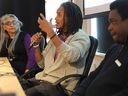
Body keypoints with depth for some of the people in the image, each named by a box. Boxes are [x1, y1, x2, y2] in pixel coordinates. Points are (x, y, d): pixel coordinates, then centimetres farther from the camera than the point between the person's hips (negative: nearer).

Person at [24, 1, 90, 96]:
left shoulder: (81, 36, -5)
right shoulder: (56, 36, 15)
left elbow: (71, 57, -28)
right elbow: (42, 64, 18)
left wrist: (50, 32, -26)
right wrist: (36, 45, 1)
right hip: (44, 78, 7)